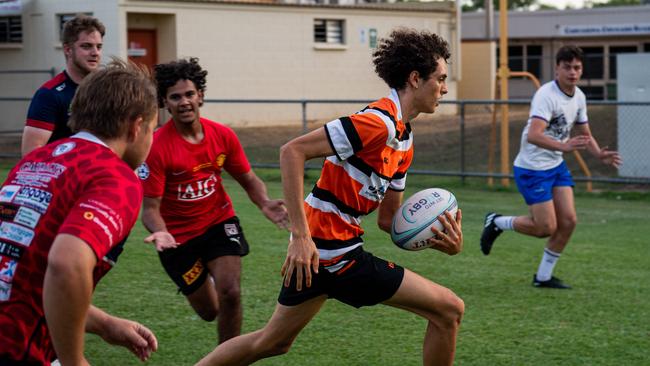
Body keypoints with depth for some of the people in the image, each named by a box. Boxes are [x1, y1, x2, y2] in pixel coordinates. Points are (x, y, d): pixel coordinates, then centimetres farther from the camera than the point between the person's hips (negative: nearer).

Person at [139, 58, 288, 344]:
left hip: (219, 222, 2)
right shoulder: (157, 147, -22)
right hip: (179, 235, -2)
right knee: (209, 311, 9)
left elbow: (249, 180, 2)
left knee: (229, 294, -20)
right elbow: (151, 207, -19)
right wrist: (160, 233, -41)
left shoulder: (223, 135, -9)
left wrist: (265, 204, -20)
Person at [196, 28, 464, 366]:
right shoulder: (379, 122, -17)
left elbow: (389, 219, 16)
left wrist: (439, 241, -1)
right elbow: (292, 151, -23)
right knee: (448, 310, -3)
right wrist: (301, 236, -26)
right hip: (334, 252, -10)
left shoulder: (403, 139, 13)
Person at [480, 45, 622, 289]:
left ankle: (543, 276, 15)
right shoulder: (546, 95, -22)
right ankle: (497, 223, 17)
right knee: (546, 228, -8)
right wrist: (563, 146, -49)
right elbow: (534, 135, -35)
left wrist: (600, 155, -3)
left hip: (557, 166, 8)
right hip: (532, 168, -8)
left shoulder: (579, 97, 4)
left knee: (568, 221, 0)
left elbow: (585, 134, 16)